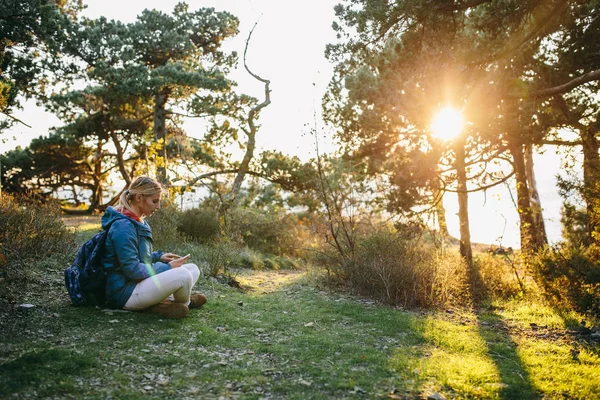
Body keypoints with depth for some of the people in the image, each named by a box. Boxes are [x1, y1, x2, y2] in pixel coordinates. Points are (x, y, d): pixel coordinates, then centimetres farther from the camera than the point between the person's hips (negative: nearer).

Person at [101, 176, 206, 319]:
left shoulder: (138, 222, 13)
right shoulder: (123, 226, -19)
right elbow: (132, 270, -23)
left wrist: (159, 257, 8)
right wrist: (167, 268, -14)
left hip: (139, 283, 11)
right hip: (124, 292, -11)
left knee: (193, 268, 7)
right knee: (182, 275, -29)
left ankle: (166, 300, -15)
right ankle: (183, 304, 3)